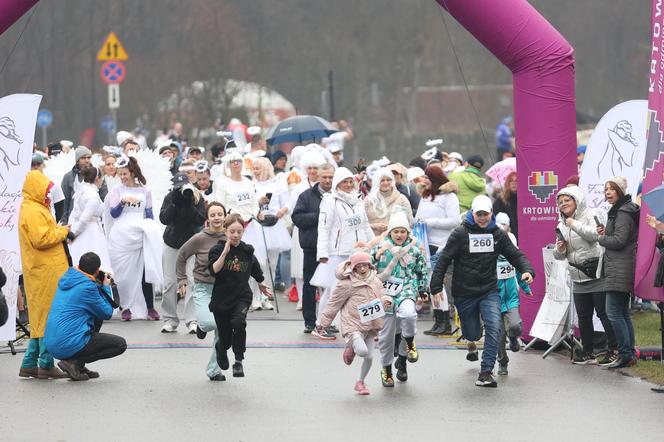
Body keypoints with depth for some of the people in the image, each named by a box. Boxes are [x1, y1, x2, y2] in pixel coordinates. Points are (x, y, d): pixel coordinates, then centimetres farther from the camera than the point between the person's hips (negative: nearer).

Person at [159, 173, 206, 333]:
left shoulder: (198, 198, -7)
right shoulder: (170, 198, -4)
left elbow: (201, 220, -15)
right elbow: (164, 219, -14)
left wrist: (189, 204, -25)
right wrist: (175, 203, -24)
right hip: (172, 244, 2)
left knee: (192, 283, -12)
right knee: (169, 284, 2)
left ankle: (192, 321, -12)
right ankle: (170, 320, 11)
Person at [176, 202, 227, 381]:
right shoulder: (200, 239, -10)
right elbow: (181, 256, 5)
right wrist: (182, 280, 3)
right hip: (203, 287, -3)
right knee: (209, 322, -27)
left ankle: (214, 370, 19)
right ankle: (201, 325, 12)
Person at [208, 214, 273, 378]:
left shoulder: (247, 252, 1)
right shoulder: (217, 250, -7)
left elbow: (257, 274, 20)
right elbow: (213, 271, -23)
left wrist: (263, 287, 34)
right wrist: (225, 252, -27)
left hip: (242, 297, 1)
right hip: (221, 298, -1)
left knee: (238, 322, -30)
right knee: (225, 338, 9)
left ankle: (238, 361, -17)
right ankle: (221, 350, 47)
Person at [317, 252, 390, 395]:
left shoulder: (376, 282, 7)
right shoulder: (347, 284, -10)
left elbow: (379, 302, 21)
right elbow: (334, 304, -2)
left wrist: (385, 301, -4)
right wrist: (324, 323, 4)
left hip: (370, 326, 6)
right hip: (353, 325, -5)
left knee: (369, 357, 5)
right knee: (363, 351, -27)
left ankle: (360, 382, 29)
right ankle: (351, 347, 10)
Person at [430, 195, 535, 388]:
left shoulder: (497, 234, 4)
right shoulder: (460, 234, -6)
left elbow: (515, 255, 7)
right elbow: (444, 260, -6)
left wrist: (527, 270, -14)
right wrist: (436, 287, -11)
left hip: (489, 291, 1)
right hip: (464, 292, -1)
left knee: (494, 329, -20)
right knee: (472, 335, 10)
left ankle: (485, 372, -17)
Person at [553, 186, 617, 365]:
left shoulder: (590, 215, -5)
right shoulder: (562, 225, 15)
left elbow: (594, 234, -25)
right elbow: (559, 255, 17)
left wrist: (574, 224, -18)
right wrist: (560, 249, -6)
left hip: (596, 274, -7)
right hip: (578, 278, 7)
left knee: (604, 313, -6)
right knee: (583, 316, 10)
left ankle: (614, 350, 0)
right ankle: (588, 352, 18)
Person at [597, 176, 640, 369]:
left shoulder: (623, 213, -14)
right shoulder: (619, 211, 18)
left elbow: (619, 240, -20)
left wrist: (601, 239, -4)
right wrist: (606, 233, 7)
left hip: (619, 270, -11)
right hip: (620, 269, 11)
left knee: (614, 312, -11)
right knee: (623, 313, 13)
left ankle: (625, 355, -11)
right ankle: (630, 353, 16)